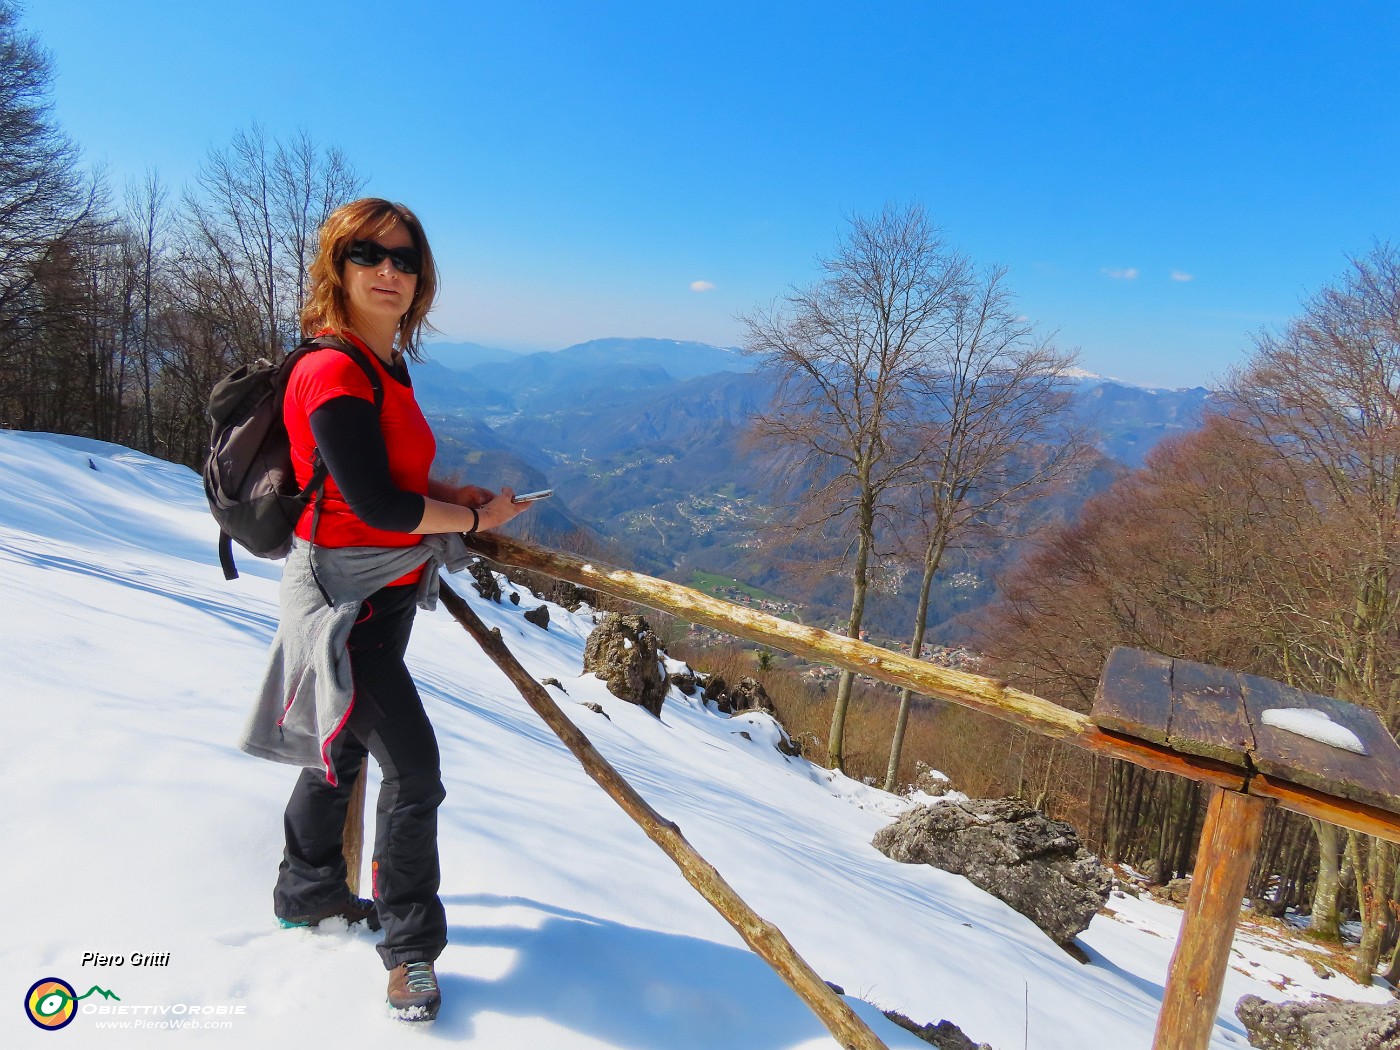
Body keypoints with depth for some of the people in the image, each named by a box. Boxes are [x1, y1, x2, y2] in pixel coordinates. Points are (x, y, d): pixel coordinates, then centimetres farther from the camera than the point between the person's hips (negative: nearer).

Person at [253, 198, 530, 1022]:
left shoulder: (384, 364, 7)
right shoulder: (334, 371, -22)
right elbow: (375, 504, -25)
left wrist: (451, 495, 3)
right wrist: (473, 517, -11)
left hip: (385, 592, 10)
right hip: (344, 592, -10)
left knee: (344, 745, 23)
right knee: (414, 767, -6)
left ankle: (309, 893, 45)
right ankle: (410, 945, 15)